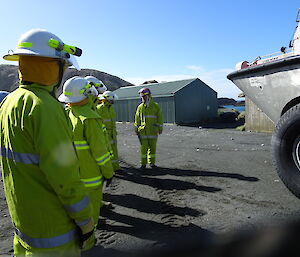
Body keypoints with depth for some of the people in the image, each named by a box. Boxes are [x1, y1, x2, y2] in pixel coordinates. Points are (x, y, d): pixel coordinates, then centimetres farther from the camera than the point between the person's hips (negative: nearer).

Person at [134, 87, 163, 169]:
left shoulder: (155, 106, 2)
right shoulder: (140, 107, 6)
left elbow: (159, 118, 4)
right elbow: (137, 119, 9)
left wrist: (160, 128, 1)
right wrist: (136, 129, 7)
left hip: (153, 131, 0)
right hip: (143, 131, 1)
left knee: (152, 147, 6)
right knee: (143, 147, 3)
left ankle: (152, 163, 19)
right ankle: (143, 163, 14)